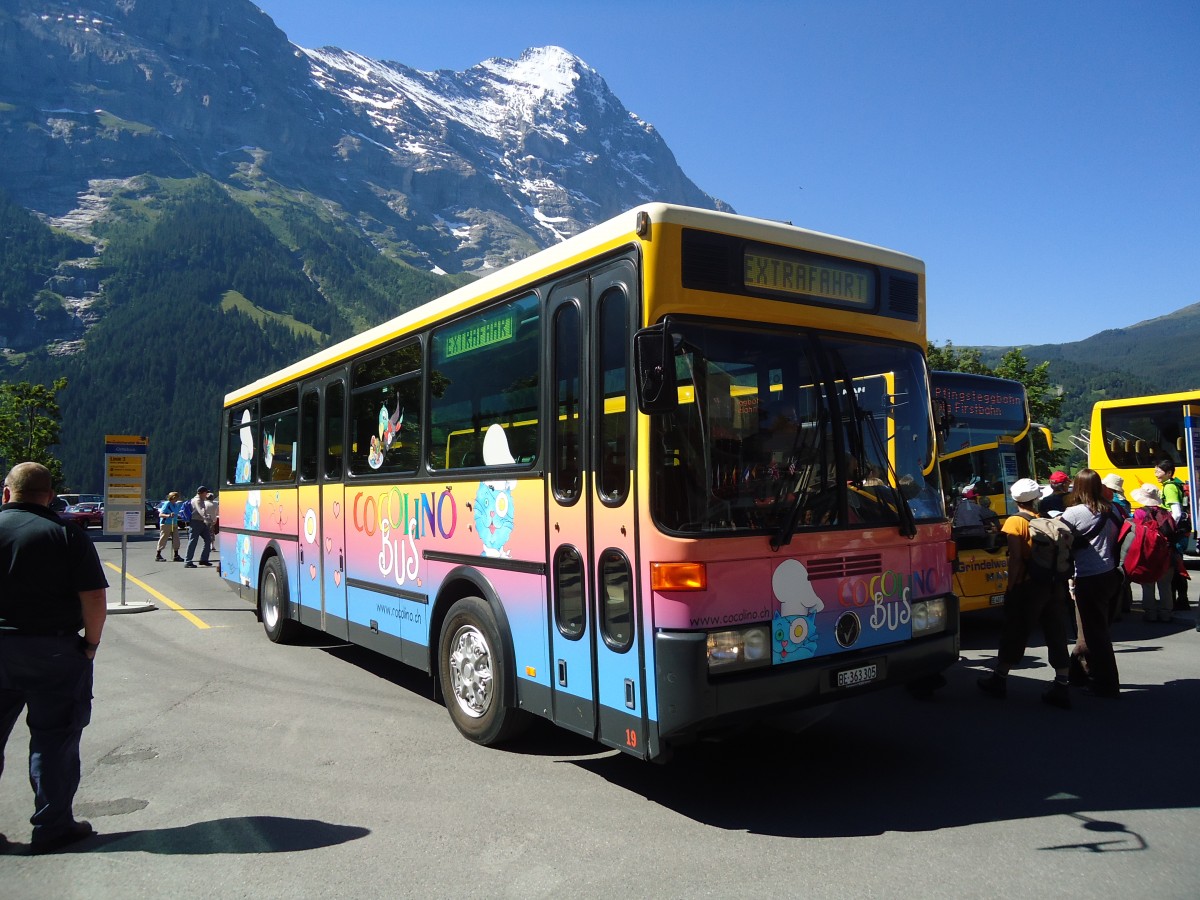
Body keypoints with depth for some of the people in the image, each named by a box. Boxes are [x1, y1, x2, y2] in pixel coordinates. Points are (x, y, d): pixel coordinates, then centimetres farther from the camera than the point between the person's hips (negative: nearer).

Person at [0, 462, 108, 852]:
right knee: (54, 739, 6)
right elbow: (94, 598, -13)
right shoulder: (67, 535, -8)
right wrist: (91, 643, 0)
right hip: (53, 651, -3)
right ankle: (52, 826, 13)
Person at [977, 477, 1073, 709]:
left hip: (1028, 586, -5)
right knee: (1056, 635, 9)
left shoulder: (1015, 522, -9)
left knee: (1015, 634, 7)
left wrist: (1011, 587, -8)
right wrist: (1060, 585, 15)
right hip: (1054, 585, 5)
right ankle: (1062, 688, 11)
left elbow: (1015, 559, -14)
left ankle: (999, 680, 20)